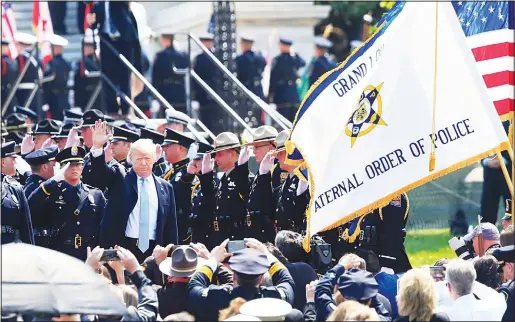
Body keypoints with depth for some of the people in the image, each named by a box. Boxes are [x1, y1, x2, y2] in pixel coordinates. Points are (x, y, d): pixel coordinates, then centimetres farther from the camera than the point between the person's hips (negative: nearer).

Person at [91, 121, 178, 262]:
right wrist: (97, 147, -30)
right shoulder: (119, 178, 6)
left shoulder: (165, 187, 11)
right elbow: (100, 170, -11)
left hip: (152, 251, 2)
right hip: (121, 249, -2)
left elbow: (170, 225, 12)